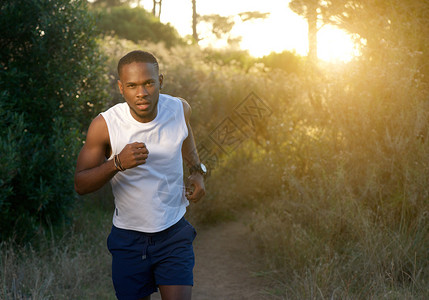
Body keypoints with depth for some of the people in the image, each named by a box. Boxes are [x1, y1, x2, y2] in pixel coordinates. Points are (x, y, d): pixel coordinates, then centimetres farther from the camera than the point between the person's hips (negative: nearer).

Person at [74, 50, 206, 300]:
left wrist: (197, 172, 7)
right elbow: (81, 184, -14)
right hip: (128, 239, -1)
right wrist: (117, 163, -30)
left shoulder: (179, 109, -9)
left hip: (174, 234, 1)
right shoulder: (105, 125, -18)